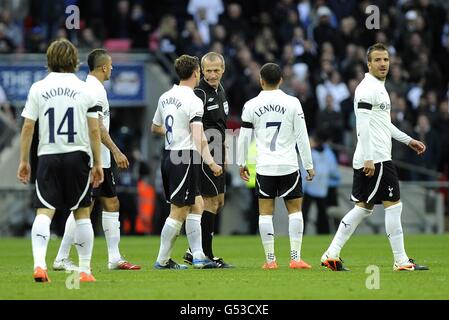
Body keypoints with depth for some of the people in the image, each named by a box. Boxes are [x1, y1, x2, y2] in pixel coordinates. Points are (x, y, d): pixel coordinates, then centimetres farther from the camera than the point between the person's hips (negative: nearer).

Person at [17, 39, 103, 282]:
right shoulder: (84, 89, 1)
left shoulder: (38, 88, 1)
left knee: (44, 212, -5)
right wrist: (98, 163, 9)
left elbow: (28, 127, 0)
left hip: (48, 157, 0)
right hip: (77, 156, 0)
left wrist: (24, 161, 7)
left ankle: (39, 263, -25)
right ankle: (84, 270, 11)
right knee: (82, 213, 10)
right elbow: (94, 130, 1)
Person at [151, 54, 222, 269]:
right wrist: (210, 163, -26)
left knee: (197, 204, 13)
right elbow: (199, 137, -23)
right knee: (178, 212, -3)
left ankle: (198, 257, 10)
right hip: (185, 158, -9)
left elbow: (155, 128, 25)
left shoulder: (166, 97, 11)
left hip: (168, 156, 9)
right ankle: (162, 260, 0)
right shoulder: (193, 101, -13)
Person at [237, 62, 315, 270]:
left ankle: (270, 259, 3)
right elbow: (302, 136, -1)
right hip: (288, 165, -1)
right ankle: (295, 258, -1)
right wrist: (309, 165, 6)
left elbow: (244, 137, 4)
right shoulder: (292, 103, -2)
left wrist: (241, 163, 18)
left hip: (264, 167, 1)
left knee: (265, 212, 5)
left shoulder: (251, 105, 0)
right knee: (294, 209, 6)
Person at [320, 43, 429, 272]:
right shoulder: (367, 88, -13)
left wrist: (408, 140, 28)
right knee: (394, 204, -6)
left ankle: (331, 255, 8)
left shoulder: (380, 88, 19)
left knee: (363, 207, 10)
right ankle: (401, 261, -1)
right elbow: (362, 125, -19)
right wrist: (368, 158, -24)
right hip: (375, 159, -10)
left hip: (373, 159, 10)